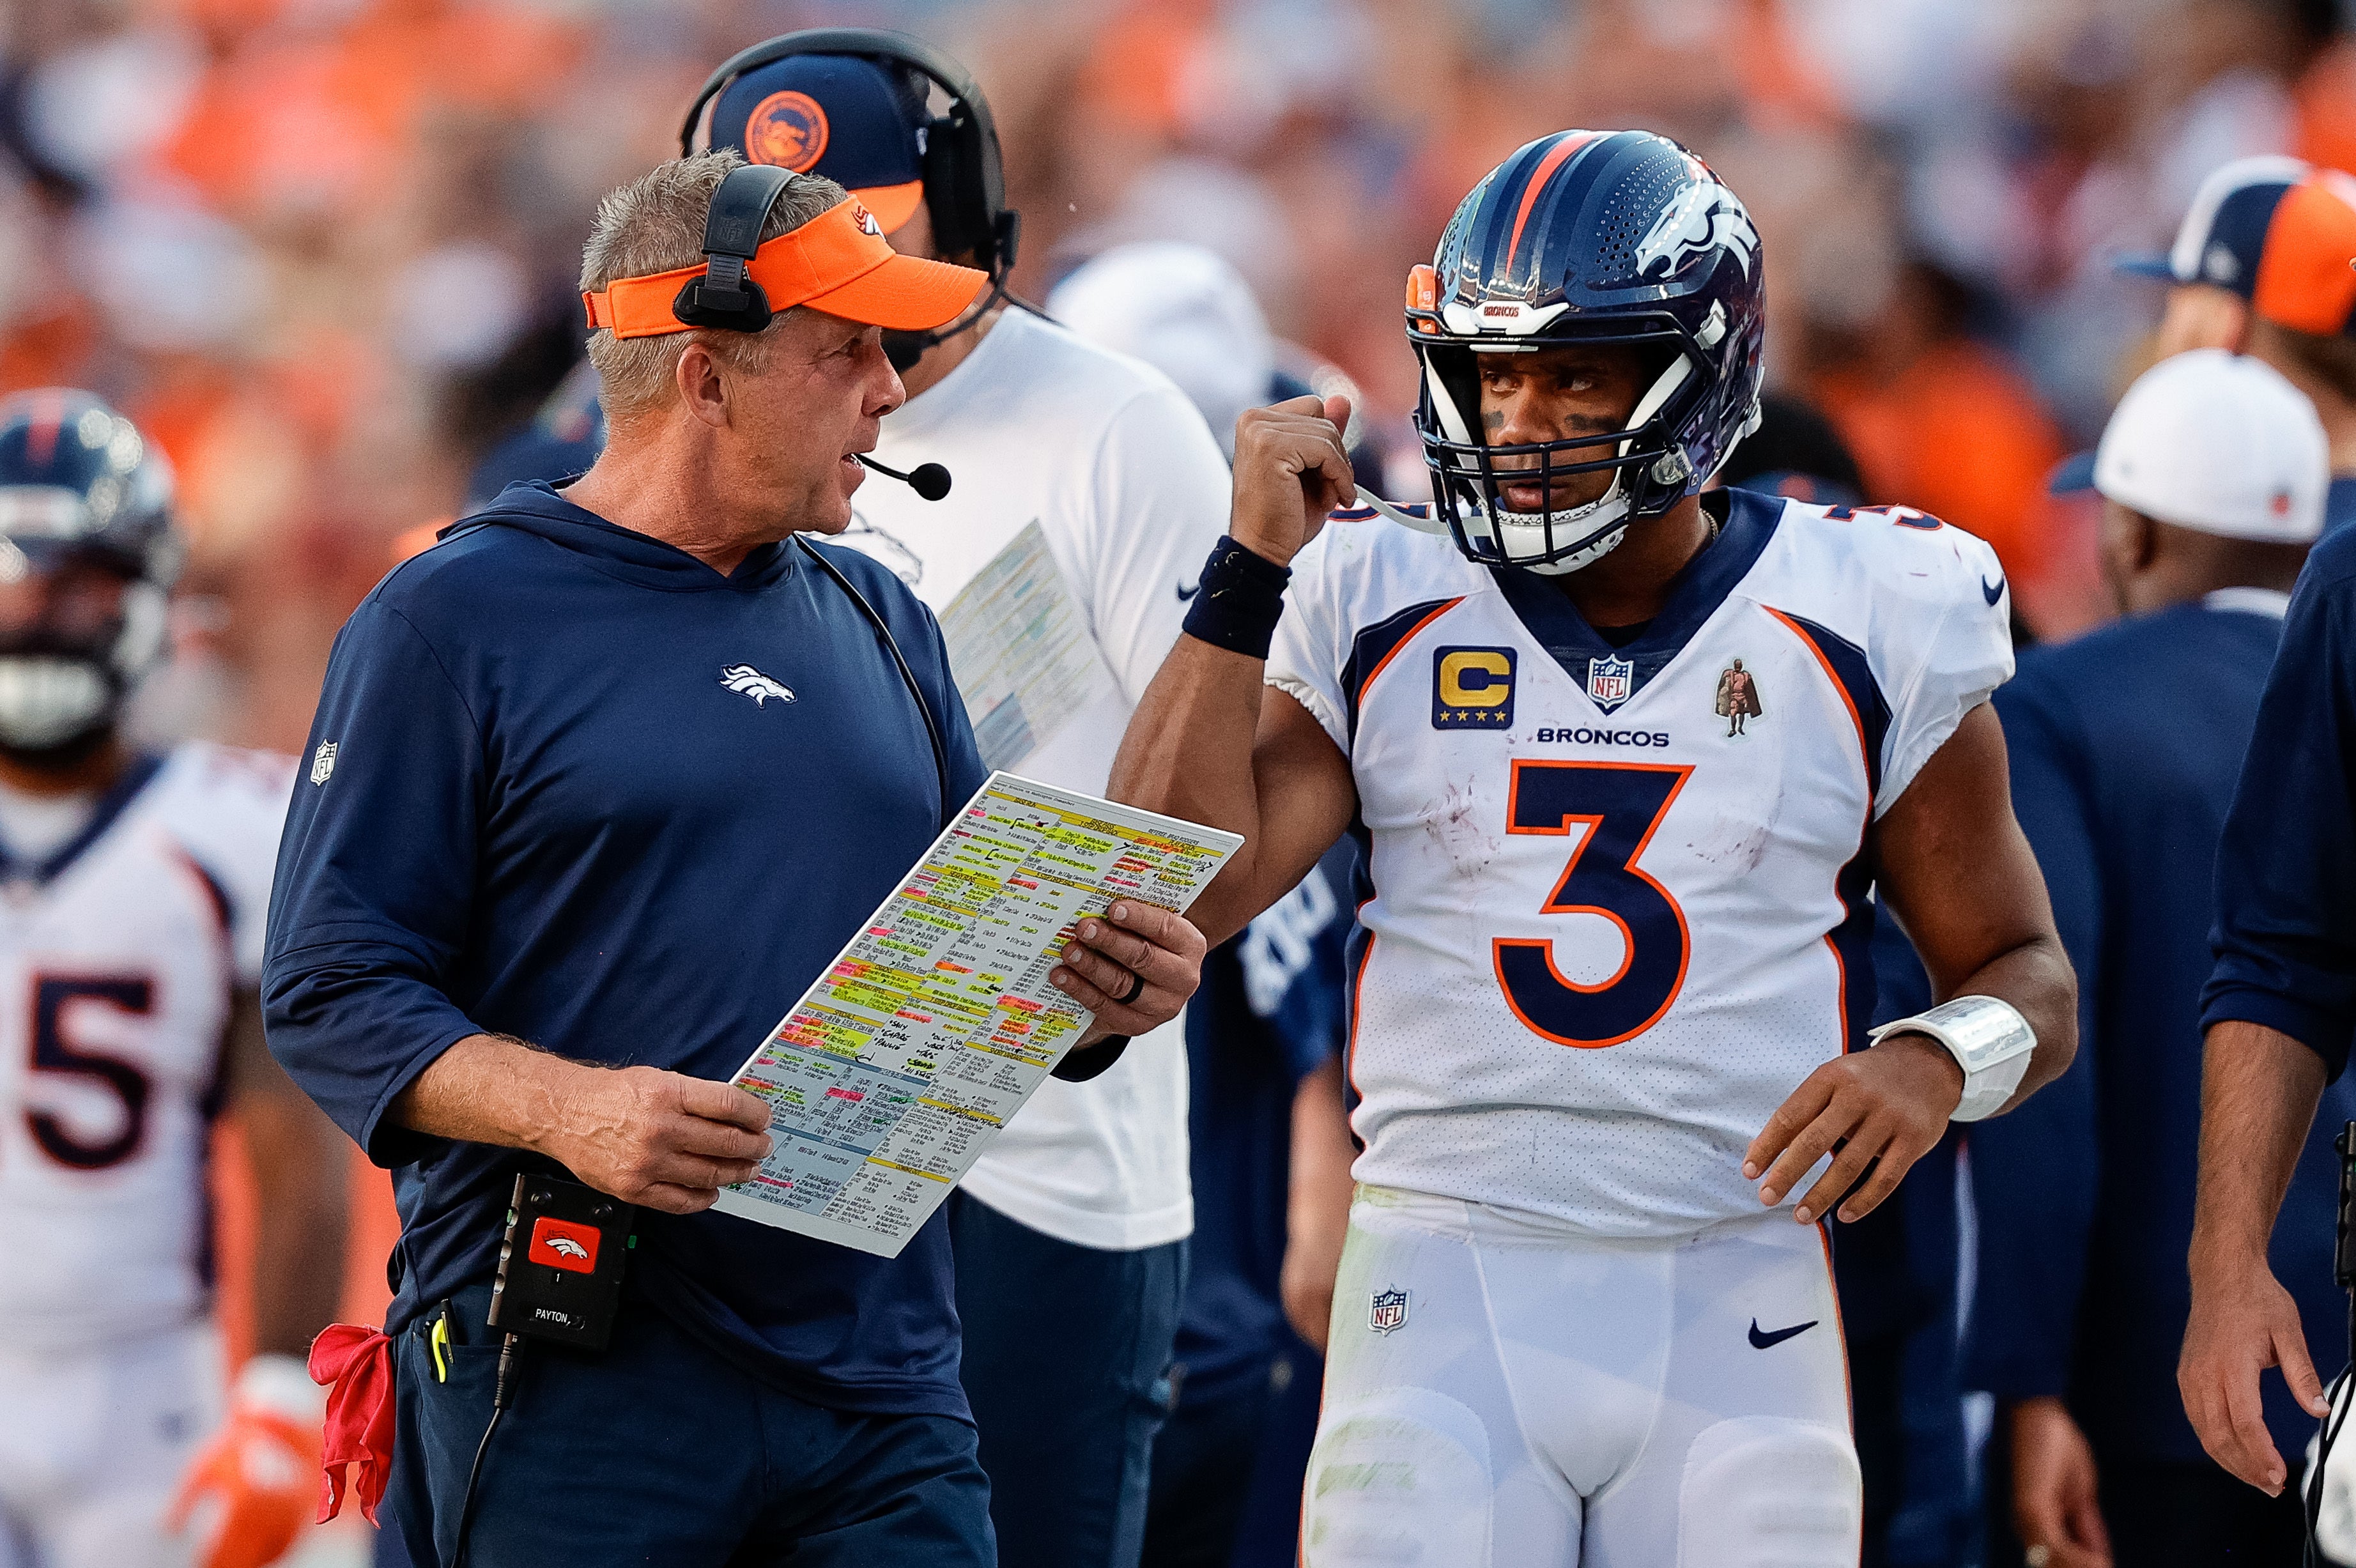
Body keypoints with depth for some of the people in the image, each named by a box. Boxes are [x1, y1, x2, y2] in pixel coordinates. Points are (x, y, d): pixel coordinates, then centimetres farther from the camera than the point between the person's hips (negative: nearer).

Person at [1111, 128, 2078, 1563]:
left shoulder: (1867, 628, 3)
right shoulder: (1377, 613, 5)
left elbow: (2025, 971, 10)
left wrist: (1939, 1058, -13)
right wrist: (1251, 570, -9)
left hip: (1736, 1296, 0)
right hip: (1447, 1287, 0)